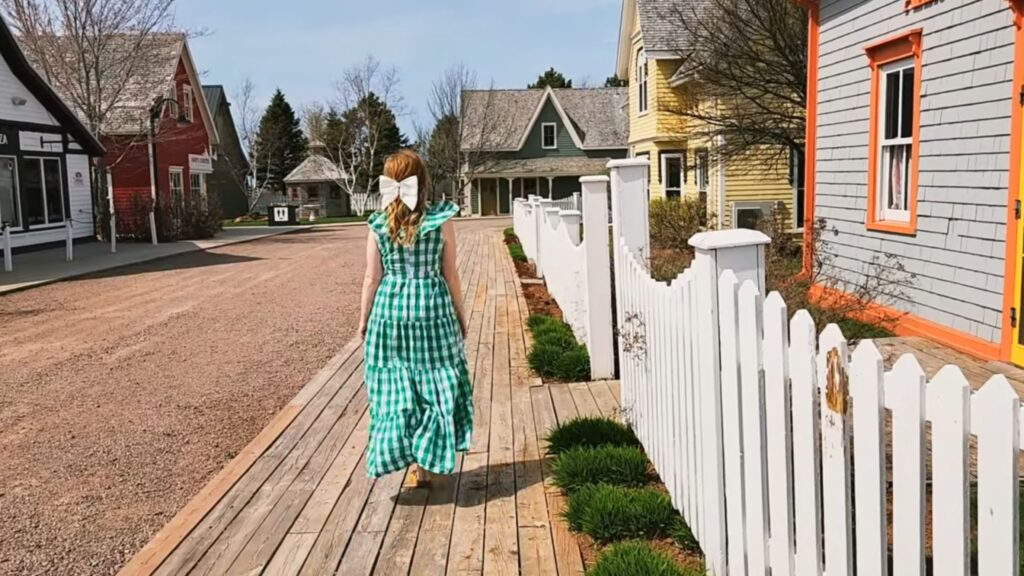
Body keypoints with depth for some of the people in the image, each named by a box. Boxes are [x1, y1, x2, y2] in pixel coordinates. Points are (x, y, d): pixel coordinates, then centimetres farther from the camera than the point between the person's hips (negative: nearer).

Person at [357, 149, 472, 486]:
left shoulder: (378, 225, -3)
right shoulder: (441, 221, -6)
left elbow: (372, 278, 0)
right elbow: (450, 274, -2)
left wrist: (364, 319, 11)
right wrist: (460, 313, 10)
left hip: (390, 309, 1)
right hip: (432, 309, -1)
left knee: (394, 385, 11)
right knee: (434, 384, 10)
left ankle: (400, 455, 16)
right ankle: (425, 463, 13)